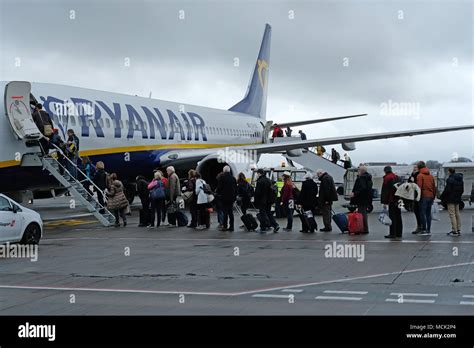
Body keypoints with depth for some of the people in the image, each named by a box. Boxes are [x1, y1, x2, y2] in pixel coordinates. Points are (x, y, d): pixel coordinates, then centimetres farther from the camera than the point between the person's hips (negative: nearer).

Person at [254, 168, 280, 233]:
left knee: (262, 214, 0)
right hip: (268, 200, 8)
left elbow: (257, 192, -17)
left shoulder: (260, 181, -17)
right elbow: (271, 191, 16)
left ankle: (263, 228, 3)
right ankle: (275, 225, 6)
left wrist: (255, 201, -11)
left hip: (262, 201, -8)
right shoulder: (268, 180, 11)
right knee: (268, 213, 16)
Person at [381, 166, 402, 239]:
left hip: (392, 200, -7)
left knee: (392, 217, -6)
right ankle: (399, 233, 15)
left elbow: (385, 191, -11)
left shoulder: (387, 178, -8)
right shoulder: (397, 177, 14)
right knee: (398, 216, 12)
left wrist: (384, 202, -10)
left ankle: (393, 233, -7)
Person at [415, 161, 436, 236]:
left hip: (424, 197, -7)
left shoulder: (420, 176, -7)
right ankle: (428, 230, 12)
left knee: (422, 213, -3)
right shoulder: (431, 175, 13)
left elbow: (419, 187, -14)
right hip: (430, 196, 7)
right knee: (428, 213, 10)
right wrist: (433, 197, 19)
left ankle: (424, 230, -6)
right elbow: (434, 187, 15)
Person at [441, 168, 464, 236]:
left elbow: (447, 190, -19)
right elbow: (462, 190, 16)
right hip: (458, 199, 8)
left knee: (452, 214, -6)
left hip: (451, 200, -8)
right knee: (457, 214, 14)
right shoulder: (460, 180, 10)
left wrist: (442, 197, -7)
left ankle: (455, 231, -8)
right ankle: (458, 230, 18)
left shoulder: (450, 179, -18)